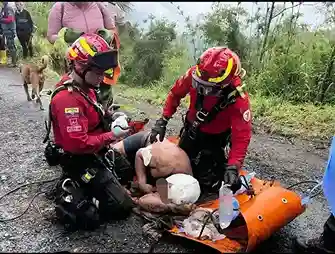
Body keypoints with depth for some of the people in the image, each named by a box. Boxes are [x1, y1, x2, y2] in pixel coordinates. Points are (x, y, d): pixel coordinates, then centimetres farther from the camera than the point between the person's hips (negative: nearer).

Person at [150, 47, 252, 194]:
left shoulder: (239, 100, -35)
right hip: (191, 129, 4)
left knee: (207, 181, -5)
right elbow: (175, 93, -9)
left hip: (214, 139, -3)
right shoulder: (195, 74, -28)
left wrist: (233, 167, -42)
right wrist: (163, 121, -12)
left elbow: (242, 136, -32)